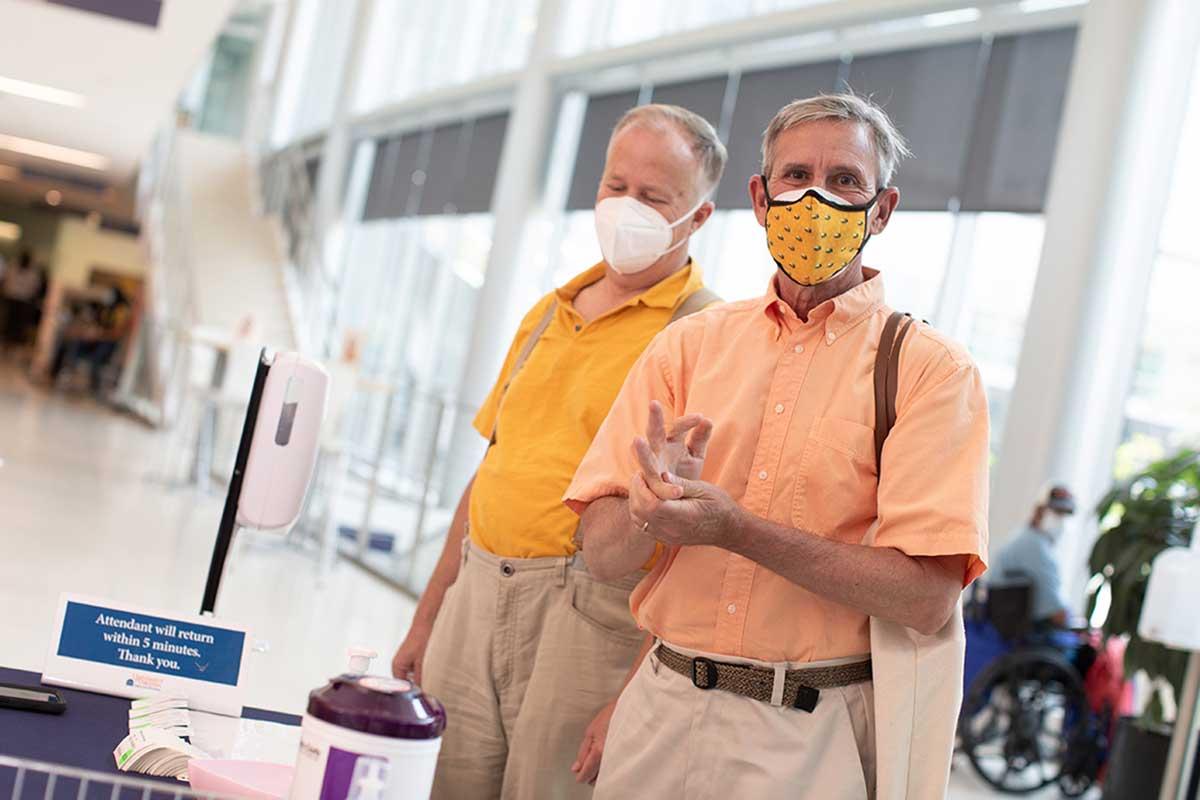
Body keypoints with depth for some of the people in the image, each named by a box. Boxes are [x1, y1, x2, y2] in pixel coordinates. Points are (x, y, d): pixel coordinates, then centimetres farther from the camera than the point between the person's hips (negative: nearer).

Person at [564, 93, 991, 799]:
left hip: (814, 740, -3)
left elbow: (927, 599, -16)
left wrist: (737, 530, -23)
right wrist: (652, 505, -21)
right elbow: (603, 554, 1)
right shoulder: (690, 343, 5)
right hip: (664, 709, 3)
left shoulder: (931, 368, -5)